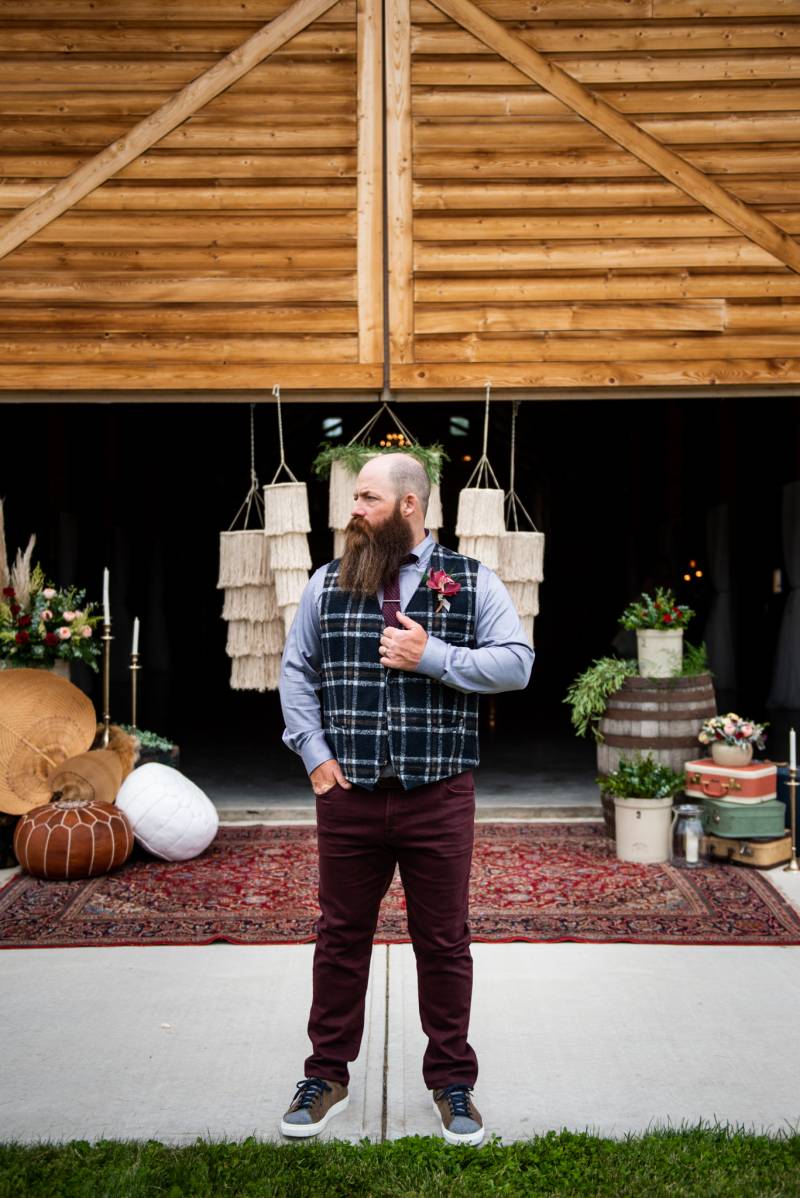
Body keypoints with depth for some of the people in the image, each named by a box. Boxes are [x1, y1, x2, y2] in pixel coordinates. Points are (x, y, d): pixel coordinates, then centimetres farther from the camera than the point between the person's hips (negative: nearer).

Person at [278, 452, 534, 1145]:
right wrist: (313, 751, 0)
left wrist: (431, 656, -15)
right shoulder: (329, 583, 7)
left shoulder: (472, 583, 1)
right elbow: (297, 669, 11)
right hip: (348, 794, 2)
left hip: (439, 797, -2)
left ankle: (452, 1083, 23)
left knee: (444, 942, 8)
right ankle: (327, 1077, 25)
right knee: (341, 936, 11)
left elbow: (517, 664, -5)